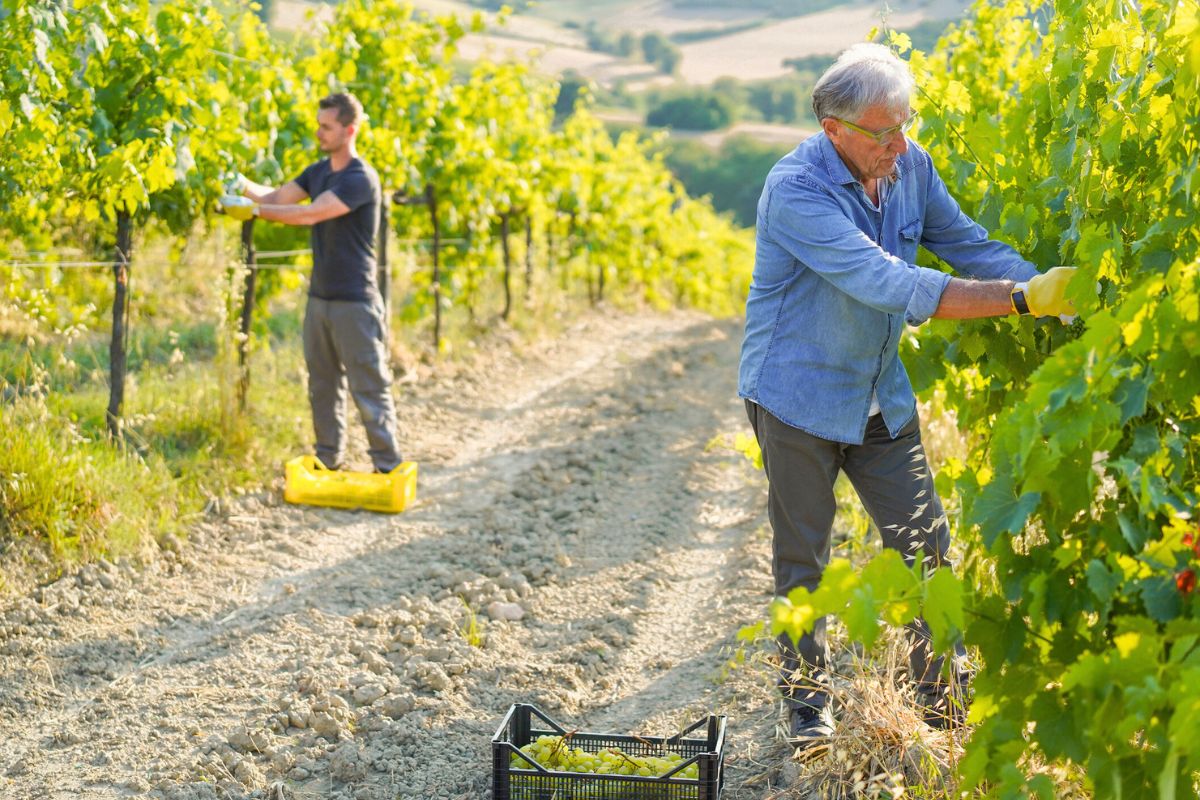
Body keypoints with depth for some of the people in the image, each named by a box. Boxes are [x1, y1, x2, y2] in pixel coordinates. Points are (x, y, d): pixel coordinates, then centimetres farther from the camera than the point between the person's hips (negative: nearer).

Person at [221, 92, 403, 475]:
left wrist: (253, 209, -25)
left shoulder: (361, 179, -16)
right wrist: (245, 186, -11)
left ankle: (388, 467, 3)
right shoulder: (319, 171, 11)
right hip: (320, 297, 8)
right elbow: (277, 197, 8)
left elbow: (311, 213, -24)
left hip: (354, 302, -8)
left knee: (369, 387, -3)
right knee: (322, 385, 13)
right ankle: (329, 461, 23)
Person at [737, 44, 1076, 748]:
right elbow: (890, 284, -36)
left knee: (925, 543, 6)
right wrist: (1024, 299, -39)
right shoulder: (797, 190, -27)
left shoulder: (910, 166, -7)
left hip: (880, 395, 5)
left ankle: (949, 695, 19)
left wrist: (1058, 286, -15)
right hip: (798, 395, -5)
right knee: (803, 556, 10)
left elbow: (971, 247, 3)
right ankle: (807, 698, 28)